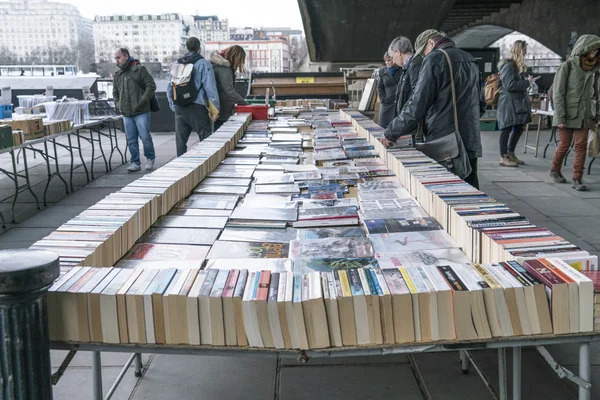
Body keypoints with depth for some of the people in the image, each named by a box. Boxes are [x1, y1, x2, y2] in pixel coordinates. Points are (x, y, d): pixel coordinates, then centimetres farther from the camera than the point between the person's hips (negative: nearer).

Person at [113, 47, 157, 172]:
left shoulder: (139, 69, -2)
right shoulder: (117, 74, 15)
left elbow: (151, 85, -7)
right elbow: (115, 92, 26)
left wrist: (142, 101, -14)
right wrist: (118, 104, 9)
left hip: (141, 112, -5)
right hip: (126, 113, 5)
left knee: (145, 137, -3)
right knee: (131, 140, 5)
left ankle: (150, 159, 16)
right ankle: (135, 163, 13)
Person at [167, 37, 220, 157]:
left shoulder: (176, 64, 11)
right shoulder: (204, 64, -4)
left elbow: (170, 88, 14)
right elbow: (210, 88, -9)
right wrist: (215, 108, -4)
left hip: (180, 109, 5)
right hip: (198, 108, -5)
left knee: (180, 142, 10)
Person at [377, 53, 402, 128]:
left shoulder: (402, 70, 0)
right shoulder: (382, 71, 9)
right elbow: (380, 87, 12)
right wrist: (383, 99, -1)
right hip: (387, 104, 3)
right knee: (383, 125, 1)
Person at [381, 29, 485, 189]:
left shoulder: (434, 59, -7)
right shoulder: (470, 60, 17)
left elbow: (417, 105, -14)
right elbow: (481, 105, 23)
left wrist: (391, 133, -6)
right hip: (470, 143, 8)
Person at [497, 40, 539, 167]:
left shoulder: (518, 66, 16)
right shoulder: (509, 65, -15)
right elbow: (510, 85, -21)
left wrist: (528, 81, 10)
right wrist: (527, 82, -15)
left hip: (518, 102, 10)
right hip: (509, 103, -10)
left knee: (519, 127, 13)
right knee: (507, 129, -4)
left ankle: (510, 153, 25)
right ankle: (503, 157, 2)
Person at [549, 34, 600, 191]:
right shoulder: (567, 66, -8)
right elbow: (558, 93, -10)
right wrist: (560, 117, -15)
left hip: (584, 115, 4)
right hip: (567, 114, -4)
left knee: (581, 146, -2)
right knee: (564, 145, 5)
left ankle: (577, 179, 2)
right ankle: (555, 170, 29)